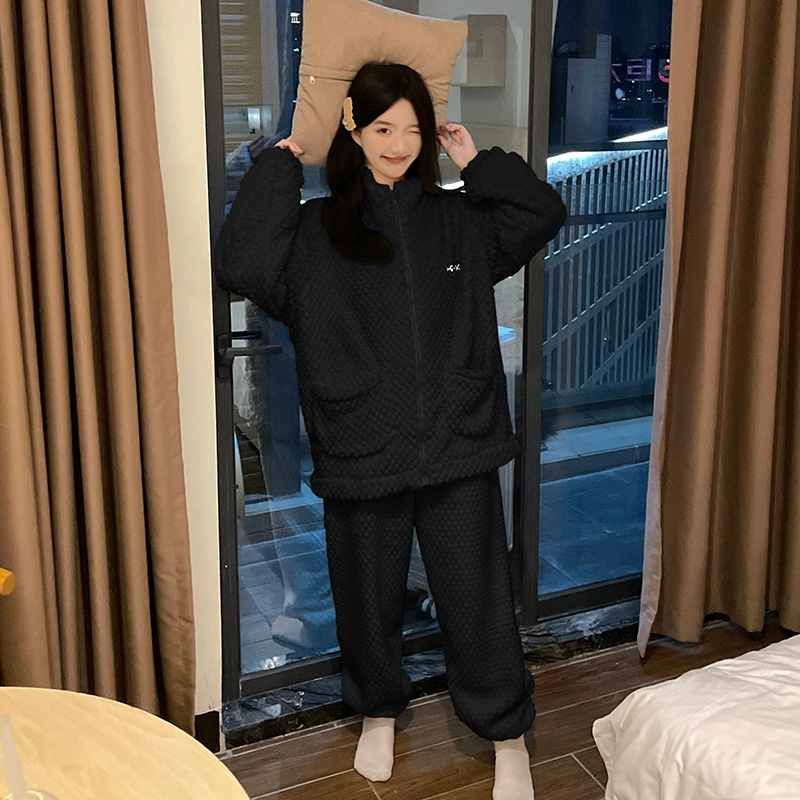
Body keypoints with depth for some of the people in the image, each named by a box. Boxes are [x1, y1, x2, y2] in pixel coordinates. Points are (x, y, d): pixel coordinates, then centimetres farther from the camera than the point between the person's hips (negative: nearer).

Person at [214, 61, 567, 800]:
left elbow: (546, 213, 6)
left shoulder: (459, 219, 7)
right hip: (362, 456, 0)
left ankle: (509, 736, 30)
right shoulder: (315, 229, -2)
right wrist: (281, 163, -11)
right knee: (368, 601, 17)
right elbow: (240, 266, -18)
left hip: (460, 450, 1)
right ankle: (378, 714, 44)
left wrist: (476, 162, 2)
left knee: (479, 602, 9)